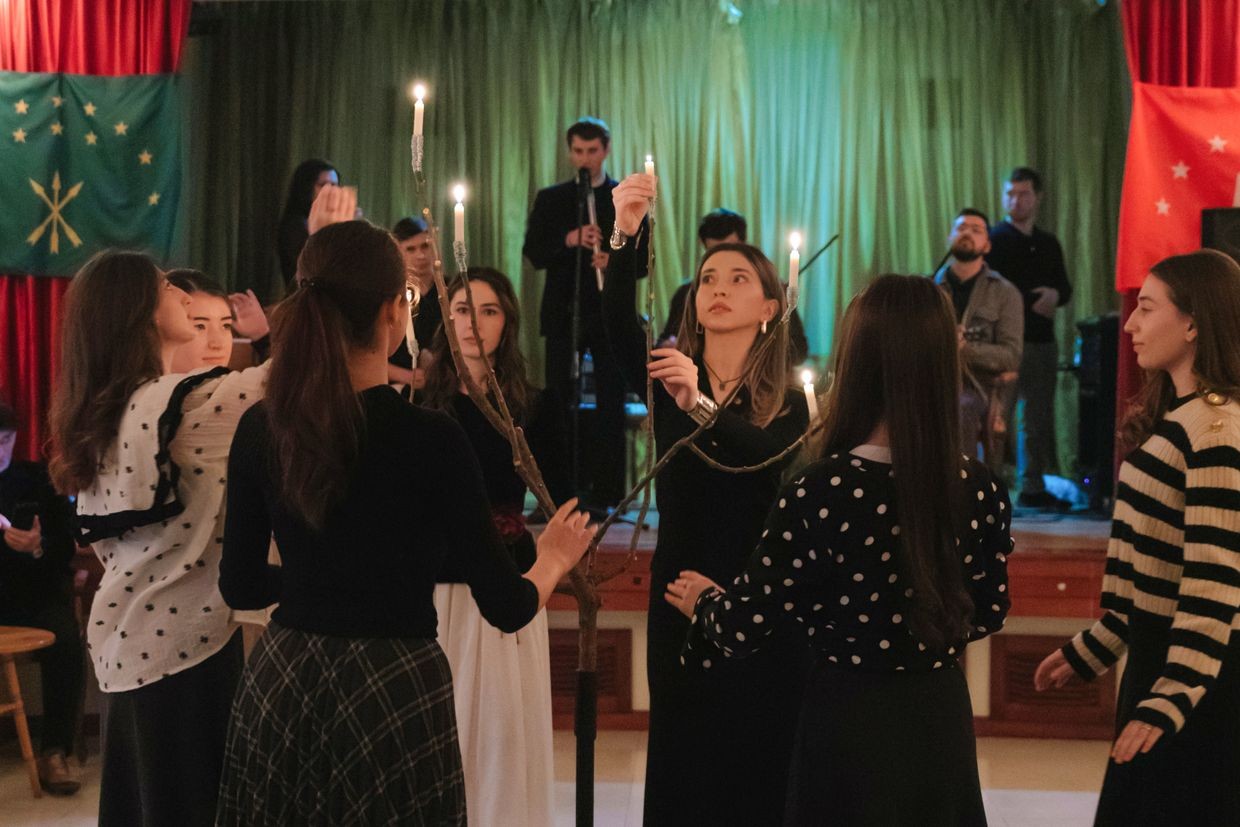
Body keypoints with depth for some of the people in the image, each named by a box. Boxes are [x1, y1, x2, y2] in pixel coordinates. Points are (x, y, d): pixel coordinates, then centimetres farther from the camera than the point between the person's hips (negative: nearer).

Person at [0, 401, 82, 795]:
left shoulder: (40, 479, 6)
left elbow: (66, 545, 3)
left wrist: (39, 548, -20)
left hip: (36, 593, 0)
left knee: (66, 642, -29)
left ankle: (54, 752, -19)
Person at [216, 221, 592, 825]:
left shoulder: (261, 428, -4)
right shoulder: (431, 438, -16)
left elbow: (239, 586, 6)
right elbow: (506, 607, -11)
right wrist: (554, 559, 11)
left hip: (282, 683, 4)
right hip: (393, 690, -4)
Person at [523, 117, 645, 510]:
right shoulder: (550, 199, 10)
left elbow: (644, 259, 2)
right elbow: (533, 253, 2)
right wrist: (568, 241, -15)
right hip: (563, 312, 2)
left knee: (610, 405, -1)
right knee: (559, 403, 3)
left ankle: (607, 492, 2)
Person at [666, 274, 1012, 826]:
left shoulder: (820, 494, -21)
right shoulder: (980, 490, -8)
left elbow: (747, 625, -14)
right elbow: (987, 612, 6)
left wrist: (704, 602, 7)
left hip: (851, 722, -4)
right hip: (940, 716, 4)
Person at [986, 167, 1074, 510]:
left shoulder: (1048, 244, 15)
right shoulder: (993, 240, -1)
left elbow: (1065, 289, 16)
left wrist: (1054, 296, -6)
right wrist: (1033, 303, -16)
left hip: (1042, 341, 6)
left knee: (1040, 419, 10)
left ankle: (1034, 488, 18)